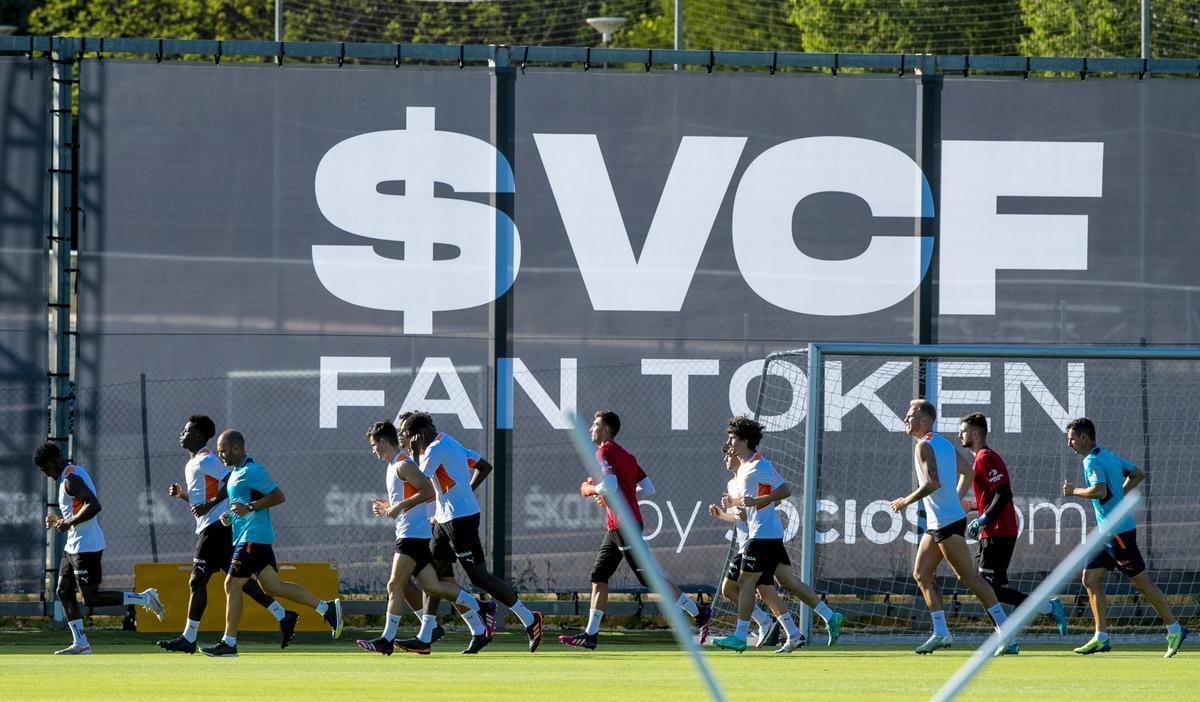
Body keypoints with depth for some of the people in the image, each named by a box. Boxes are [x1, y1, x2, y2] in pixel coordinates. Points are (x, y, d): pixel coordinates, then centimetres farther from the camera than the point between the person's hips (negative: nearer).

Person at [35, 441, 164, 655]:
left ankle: (143, 598, -5)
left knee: (91, 597, -10)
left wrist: (68, 523, -21)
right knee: (63, 591, 9)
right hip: (73, 546, 11)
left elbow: (94, 506, -30)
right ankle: (80, 644, 10)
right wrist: (60, 521, 17)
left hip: (86, 547, -11)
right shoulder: (75, 473, 15)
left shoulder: (70, 480, -17)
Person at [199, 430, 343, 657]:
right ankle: (327, 608, 7)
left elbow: (278, 496, -18)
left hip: (253, 538, -10)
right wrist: (231, 516, 14)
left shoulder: (251, 471, -13)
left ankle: (228, 643, -2)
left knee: (232, 585, -6)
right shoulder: (237, 471, 18)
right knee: (272, 586, 6)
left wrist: (249, 507, -21)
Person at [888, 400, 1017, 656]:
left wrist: (906, 501, -13)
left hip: (947, 523, -10)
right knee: (921, 574, 13)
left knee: (969, 577, -10)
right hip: (937, 524, 10)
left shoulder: (924, 446, -13)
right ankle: (940, 633, 12)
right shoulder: (944, 444, 16)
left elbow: (932, 483, -25)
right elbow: (967, 472, 26)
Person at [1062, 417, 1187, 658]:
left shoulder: (1092, 461, -15)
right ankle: (1101, 638, 5)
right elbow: (1138, 474, 25)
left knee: (1141, 581, -3)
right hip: (1108, 532, 10)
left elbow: (1099, 491, -31)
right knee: (1090, 579, 6)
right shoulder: (1109, 456, 15)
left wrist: (1074, 491, -16)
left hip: (1119, 531, -10)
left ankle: (1174, 629, 5)